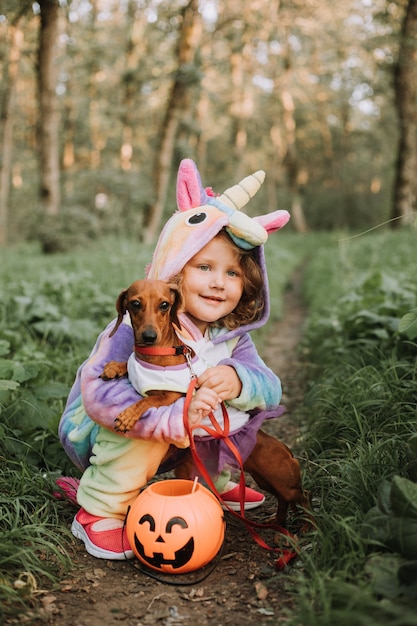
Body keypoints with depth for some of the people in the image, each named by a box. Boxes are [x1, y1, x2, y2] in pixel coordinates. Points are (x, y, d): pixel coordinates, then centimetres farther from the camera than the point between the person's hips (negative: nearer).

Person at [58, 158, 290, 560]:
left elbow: (271, 387, -16)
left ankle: (215, 482, 19)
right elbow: (99, 394, -41)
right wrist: (175, 416, -51)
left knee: (244, 402, -1)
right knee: (139, 420, -38)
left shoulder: (231, 335, -10)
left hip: (174, 447, 6)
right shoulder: (138, 327, -31)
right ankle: (99, 512, -15)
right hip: (93, 435, -6)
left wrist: (237, 380, -39)